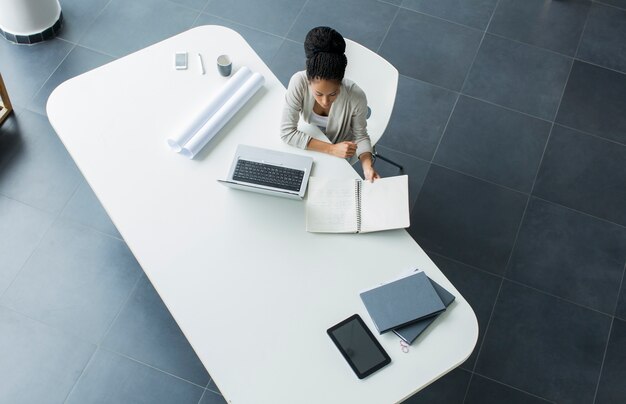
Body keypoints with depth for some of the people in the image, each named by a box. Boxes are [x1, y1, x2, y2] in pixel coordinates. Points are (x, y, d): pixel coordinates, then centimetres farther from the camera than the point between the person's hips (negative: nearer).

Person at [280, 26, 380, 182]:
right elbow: (287, 132, -30)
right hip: (309, 143, 2)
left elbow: (360, 136, -15)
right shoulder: (299, 82, -34)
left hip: (342, 149, -2)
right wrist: (331, 149, -34)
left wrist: (367, 166, -33)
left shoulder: (356, 97, -33)